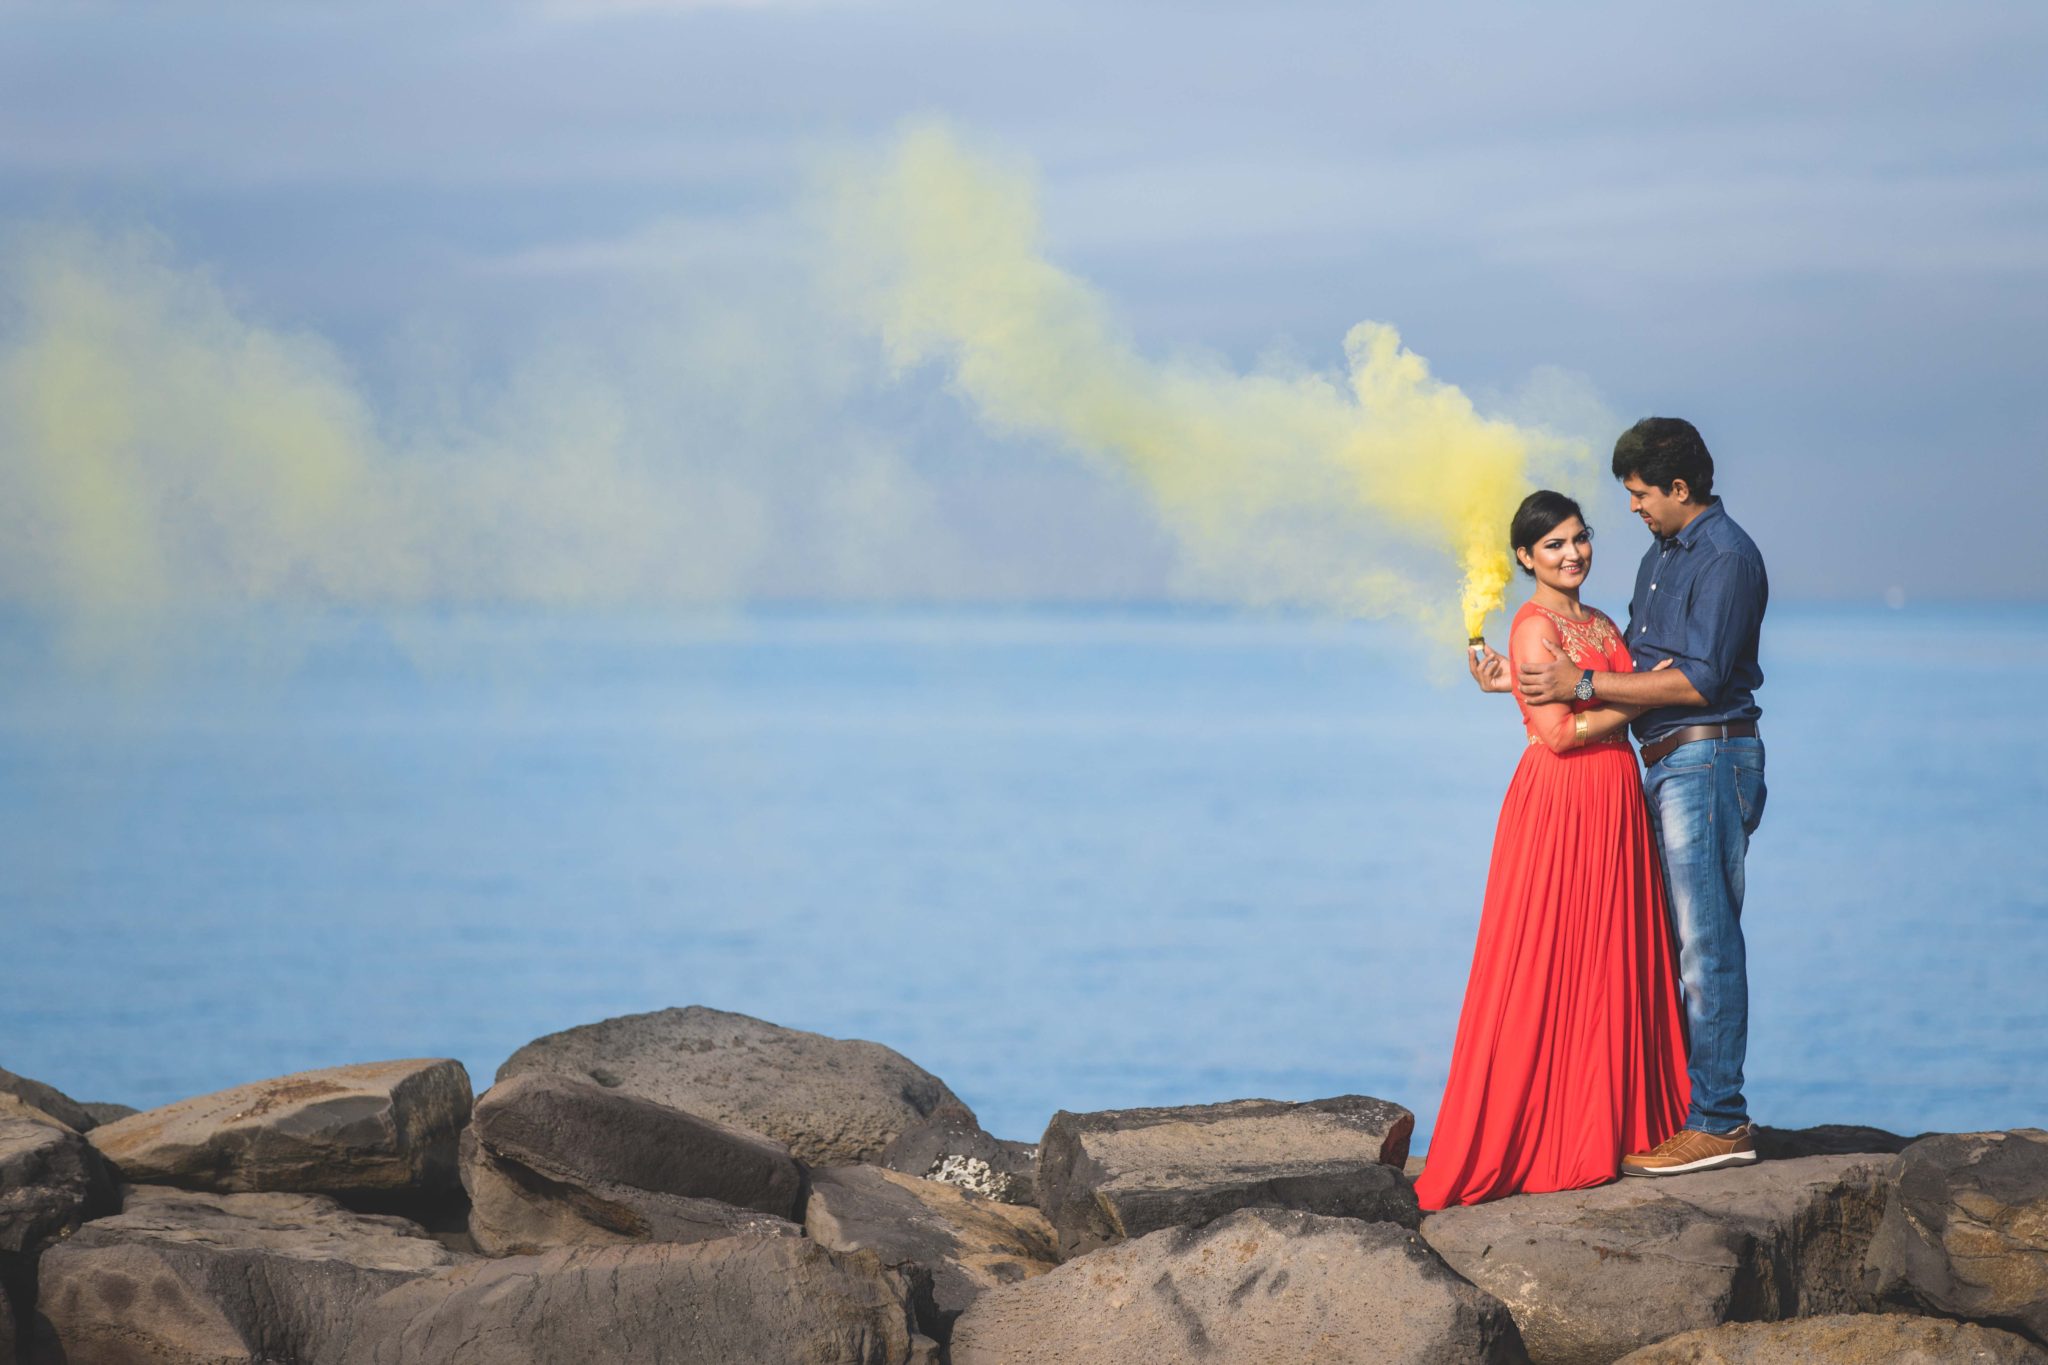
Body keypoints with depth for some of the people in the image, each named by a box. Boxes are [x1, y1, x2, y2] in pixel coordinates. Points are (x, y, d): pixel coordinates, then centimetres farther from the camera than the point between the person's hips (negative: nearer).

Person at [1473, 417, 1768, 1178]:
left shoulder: (1726, 558, -12)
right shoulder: (1661, 554, 18)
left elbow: (1697, 681, -19)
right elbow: (1631, 661, 24)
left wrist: (1581, 684, -17)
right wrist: (1523, 679, 18)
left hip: (1707, 759, -10)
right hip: (1664, 765, 10)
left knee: (1706, 940, -10)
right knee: (1676, 940, 10)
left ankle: (1717, 1121, -9)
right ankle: (1692, 1109, 13)